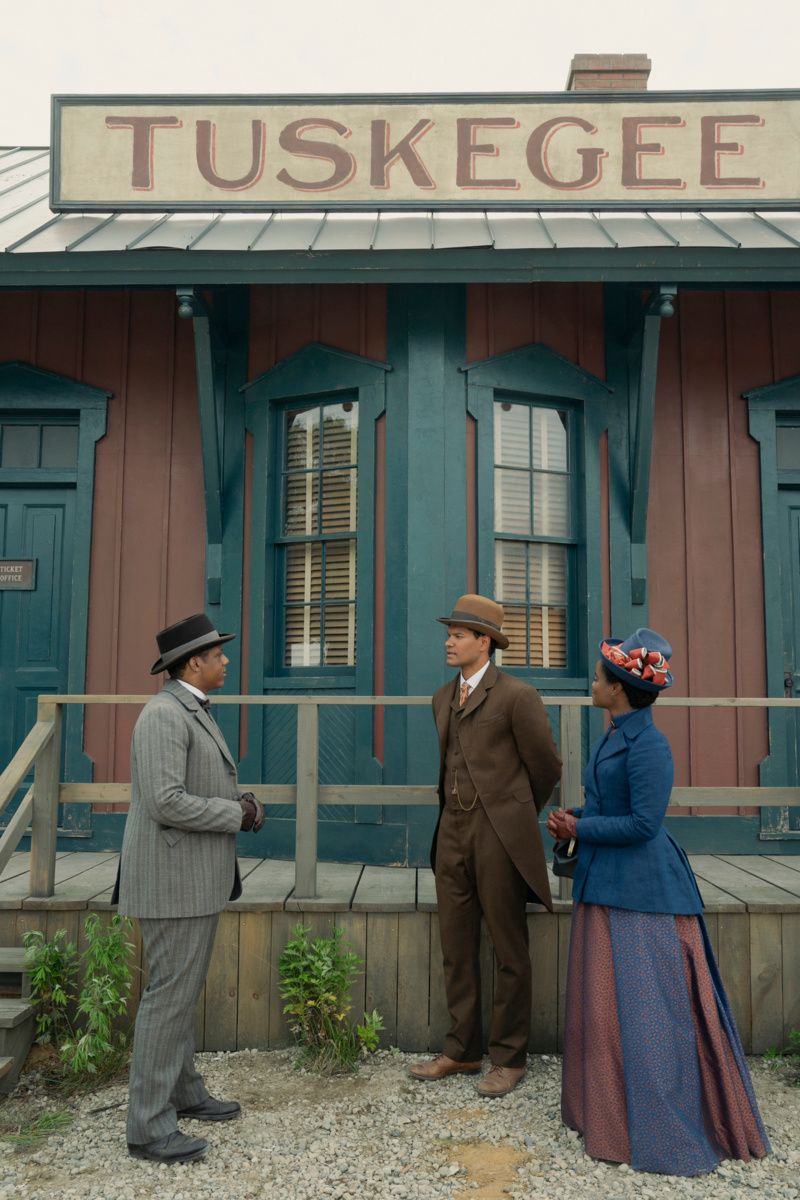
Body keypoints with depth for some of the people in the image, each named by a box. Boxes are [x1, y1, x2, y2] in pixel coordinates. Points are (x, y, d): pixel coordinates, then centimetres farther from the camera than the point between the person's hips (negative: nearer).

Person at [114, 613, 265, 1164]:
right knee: (170, 995, -2)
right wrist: (237, 815, -16)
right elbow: (166, 804, -28)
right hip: (173, 878, -10)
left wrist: (243, 801, 2)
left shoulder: (192, 712, 12)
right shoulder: (163, 714, -21)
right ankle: (149, 1125, 9)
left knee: (185, 988, 19)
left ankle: (181, 1089, 33)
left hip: (196, 875, 10)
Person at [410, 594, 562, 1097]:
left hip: (500, 835, -6)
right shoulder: (444, 697, 12)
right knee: (457, 948, 13)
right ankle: (463, 1050, 26)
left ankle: (509, 1058, 20)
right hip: (453, 834, 7)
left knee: (509, 952, 6)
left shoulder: (517, 696, -9)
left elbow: (547, 766, -1)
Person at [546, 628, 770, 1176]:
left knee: (641, 1005, 1)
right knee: (605, 1001, 16)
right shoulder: (613, 738, 9)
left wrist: (578, 828, -13)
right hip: (604, 885, 9)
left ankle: (656, 1129, 15)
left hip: (639, 889, -9)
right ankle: (611, 1107, 31)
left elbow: (642, 823, -21)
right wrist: (574, 818, 2)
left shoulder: (648, 745, -19)